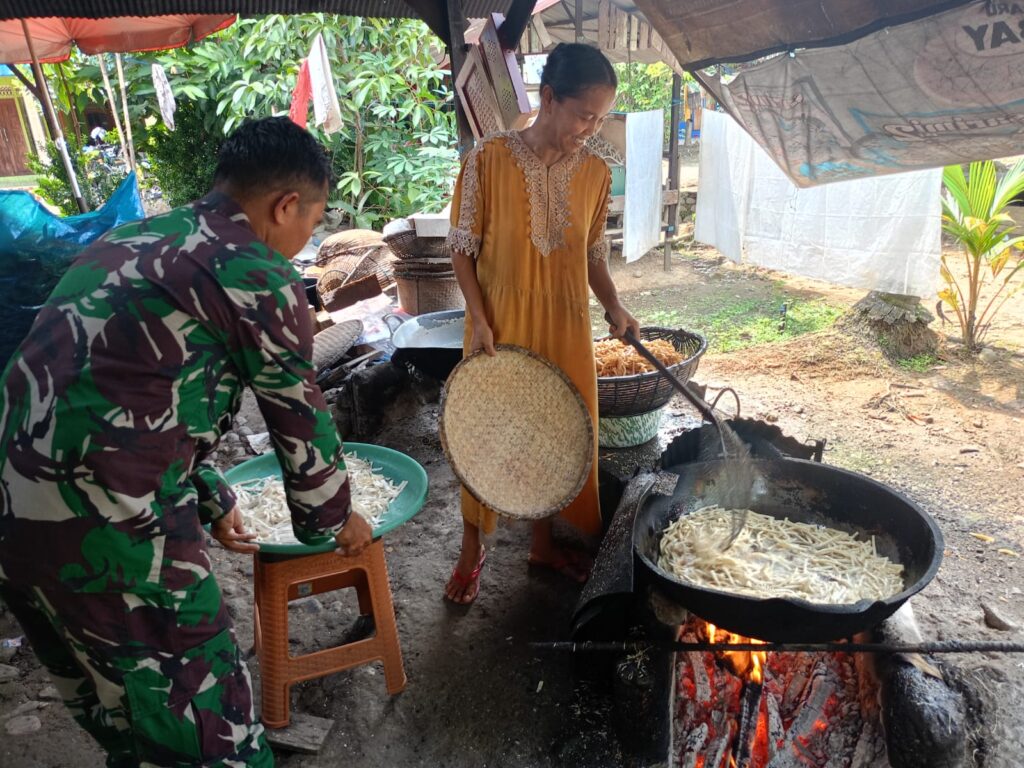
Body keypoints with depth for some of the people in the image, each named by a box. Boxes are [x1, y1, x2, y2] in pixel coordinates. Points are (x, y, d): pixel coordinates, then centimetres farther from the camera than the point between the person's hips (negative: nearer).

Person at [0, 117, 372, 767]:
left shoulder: (128, 241, 17)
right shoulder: (258, 276, -9)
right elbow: (299, 420, 0)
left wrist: (211, 502, 30)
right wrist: (334, 520, 17)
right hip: (108, 534, -9)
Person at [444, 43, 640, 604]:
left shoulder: (595, 171, 0)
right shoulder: (488, 159, -12)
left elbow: (593, 253, 9)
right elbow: (463, 248, -7)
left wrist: (613, 306, -7)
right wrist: (479, 320, -15)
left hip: (565, 326, 4)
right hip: (501, 325, -4)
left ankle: (543, 541, 35)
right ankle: (472, 549, 29)